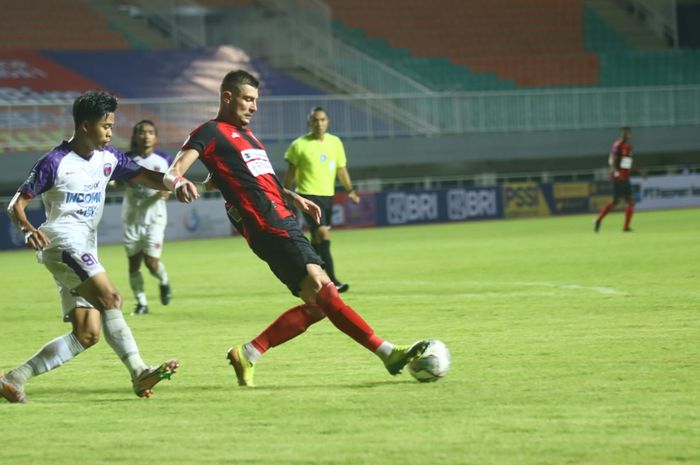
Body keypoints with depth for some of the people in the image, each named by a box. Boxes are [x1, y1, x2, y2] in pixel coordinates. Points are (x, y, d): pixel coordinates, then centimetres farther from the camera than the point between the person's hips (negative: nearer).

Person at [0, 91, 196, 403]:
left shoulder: (108, 158, 10)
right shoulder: (55, 162, -9)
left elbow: (145, 177, 14)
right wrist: (28, 230, -28)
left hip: (84, 251, 8)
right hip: (62, 244, -8)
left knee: (87, 334, 0)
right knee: (110, 298, -25)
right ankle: (138, 373, -29)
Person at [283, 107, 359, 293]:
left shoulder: (335, 142, 7)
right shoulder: (299, 145, -6)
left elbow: (341, 169, 14)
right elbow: (291, 173, 2)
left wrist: (350, 190, 3)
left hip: (327, 196, 6)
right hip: (308, 195, -6)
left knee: (317, 239, 13)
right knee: (323, 233, -19)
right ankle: (332, 280, -23)